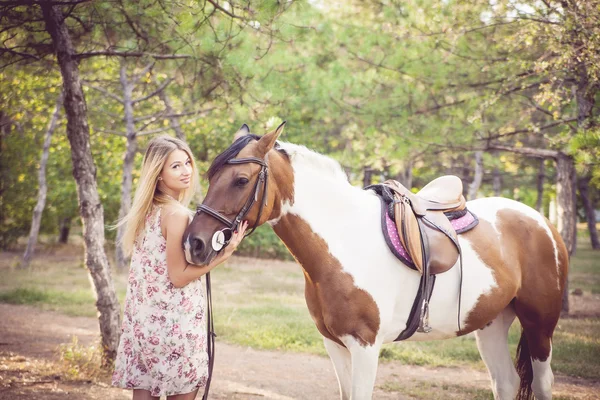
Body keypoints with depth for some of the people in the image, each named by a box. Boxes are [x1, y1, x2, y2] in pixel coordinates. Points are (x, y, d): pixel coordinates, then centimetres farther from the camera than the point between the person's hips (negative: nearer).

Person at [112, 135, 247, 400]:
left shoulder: (147, 210, 9)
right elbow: (179, 277, -16)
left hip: (143, 319, 8)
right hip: (175, 321, -8)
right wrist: (225, 253, -16)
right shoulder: (178, 214, -16)